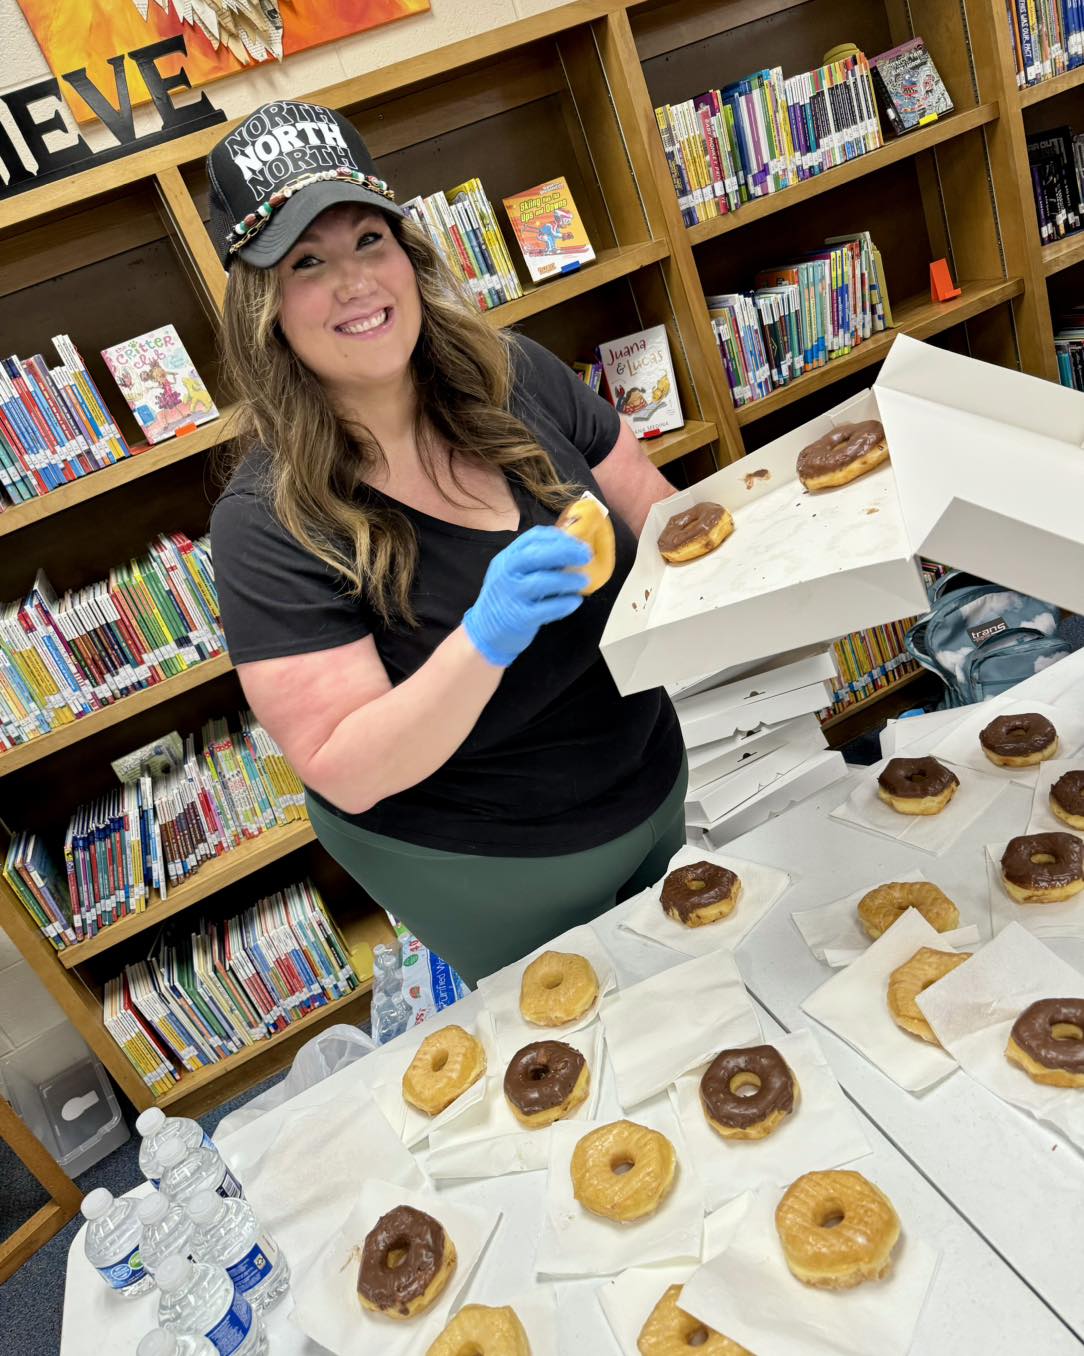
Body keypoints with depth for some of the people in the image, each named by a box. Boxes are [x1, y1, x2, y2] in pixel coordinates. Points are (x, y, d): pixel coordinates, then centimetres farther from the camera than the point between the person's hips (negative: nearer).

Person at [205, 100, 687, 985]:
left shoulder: (513, 376, -11)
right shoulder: (268, 523, -24)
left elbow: (659, 522, 1)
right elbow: (346, 773, -26)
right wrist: (485, 638, -40)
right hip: (479, 872, -4)